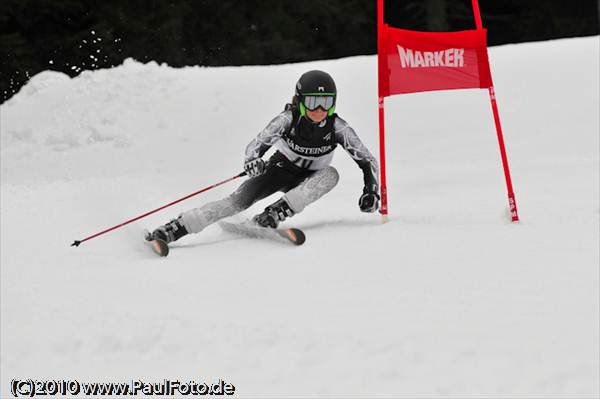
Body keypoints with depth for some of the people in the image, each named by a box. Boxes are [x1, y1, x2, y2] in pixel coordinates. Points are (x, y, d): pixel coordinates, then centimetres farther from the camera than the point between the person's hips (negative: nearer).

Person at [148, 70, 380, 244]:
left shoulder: (336, 127, -21)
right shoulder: (289, 119, -24)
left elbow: (368, 161, -16)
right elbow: (256, 145, -29)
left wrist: (371, 191, -32)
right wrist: (252, 160, -52)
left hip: (306, 182, 1)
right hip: (279, 169, -1)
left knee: (330, 174, -31)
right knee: (239, 201, -25)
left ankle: (272, 215, -38)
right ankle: (172, 230, -28)